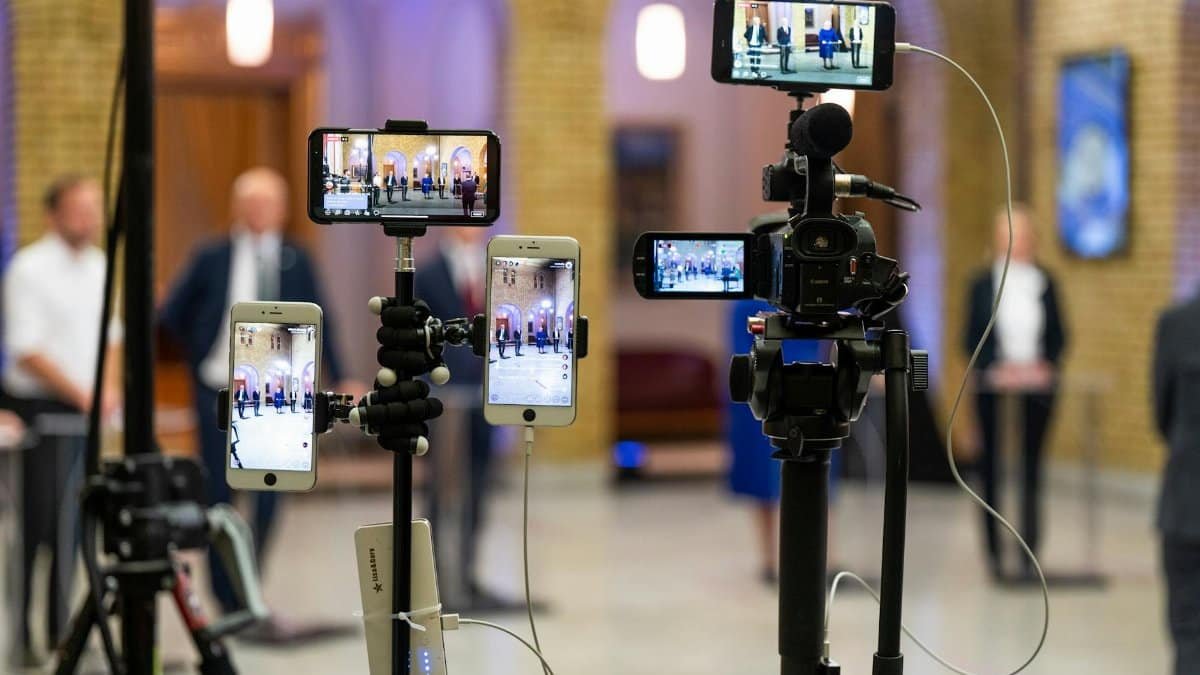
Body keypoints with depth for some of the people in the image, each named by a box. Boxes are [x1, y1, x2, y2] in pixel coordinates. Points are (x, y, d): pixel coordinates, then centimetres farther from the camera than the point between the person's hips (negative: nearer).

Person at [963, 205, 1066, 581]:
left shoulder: (1046, 283, 7)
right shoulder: (982, 284, 2)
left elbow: (1058, 336, 9)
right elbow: (971, 339, 1)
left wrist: (1048, 366, -7)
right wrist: (995, 369, -12)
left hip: (1037, 389, 1)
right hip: (994, 389, -1)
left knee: (1031, 467, 2)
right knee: (992, 467, 3)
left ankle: (1029, 553, 5)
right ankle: (994, 552, 12)